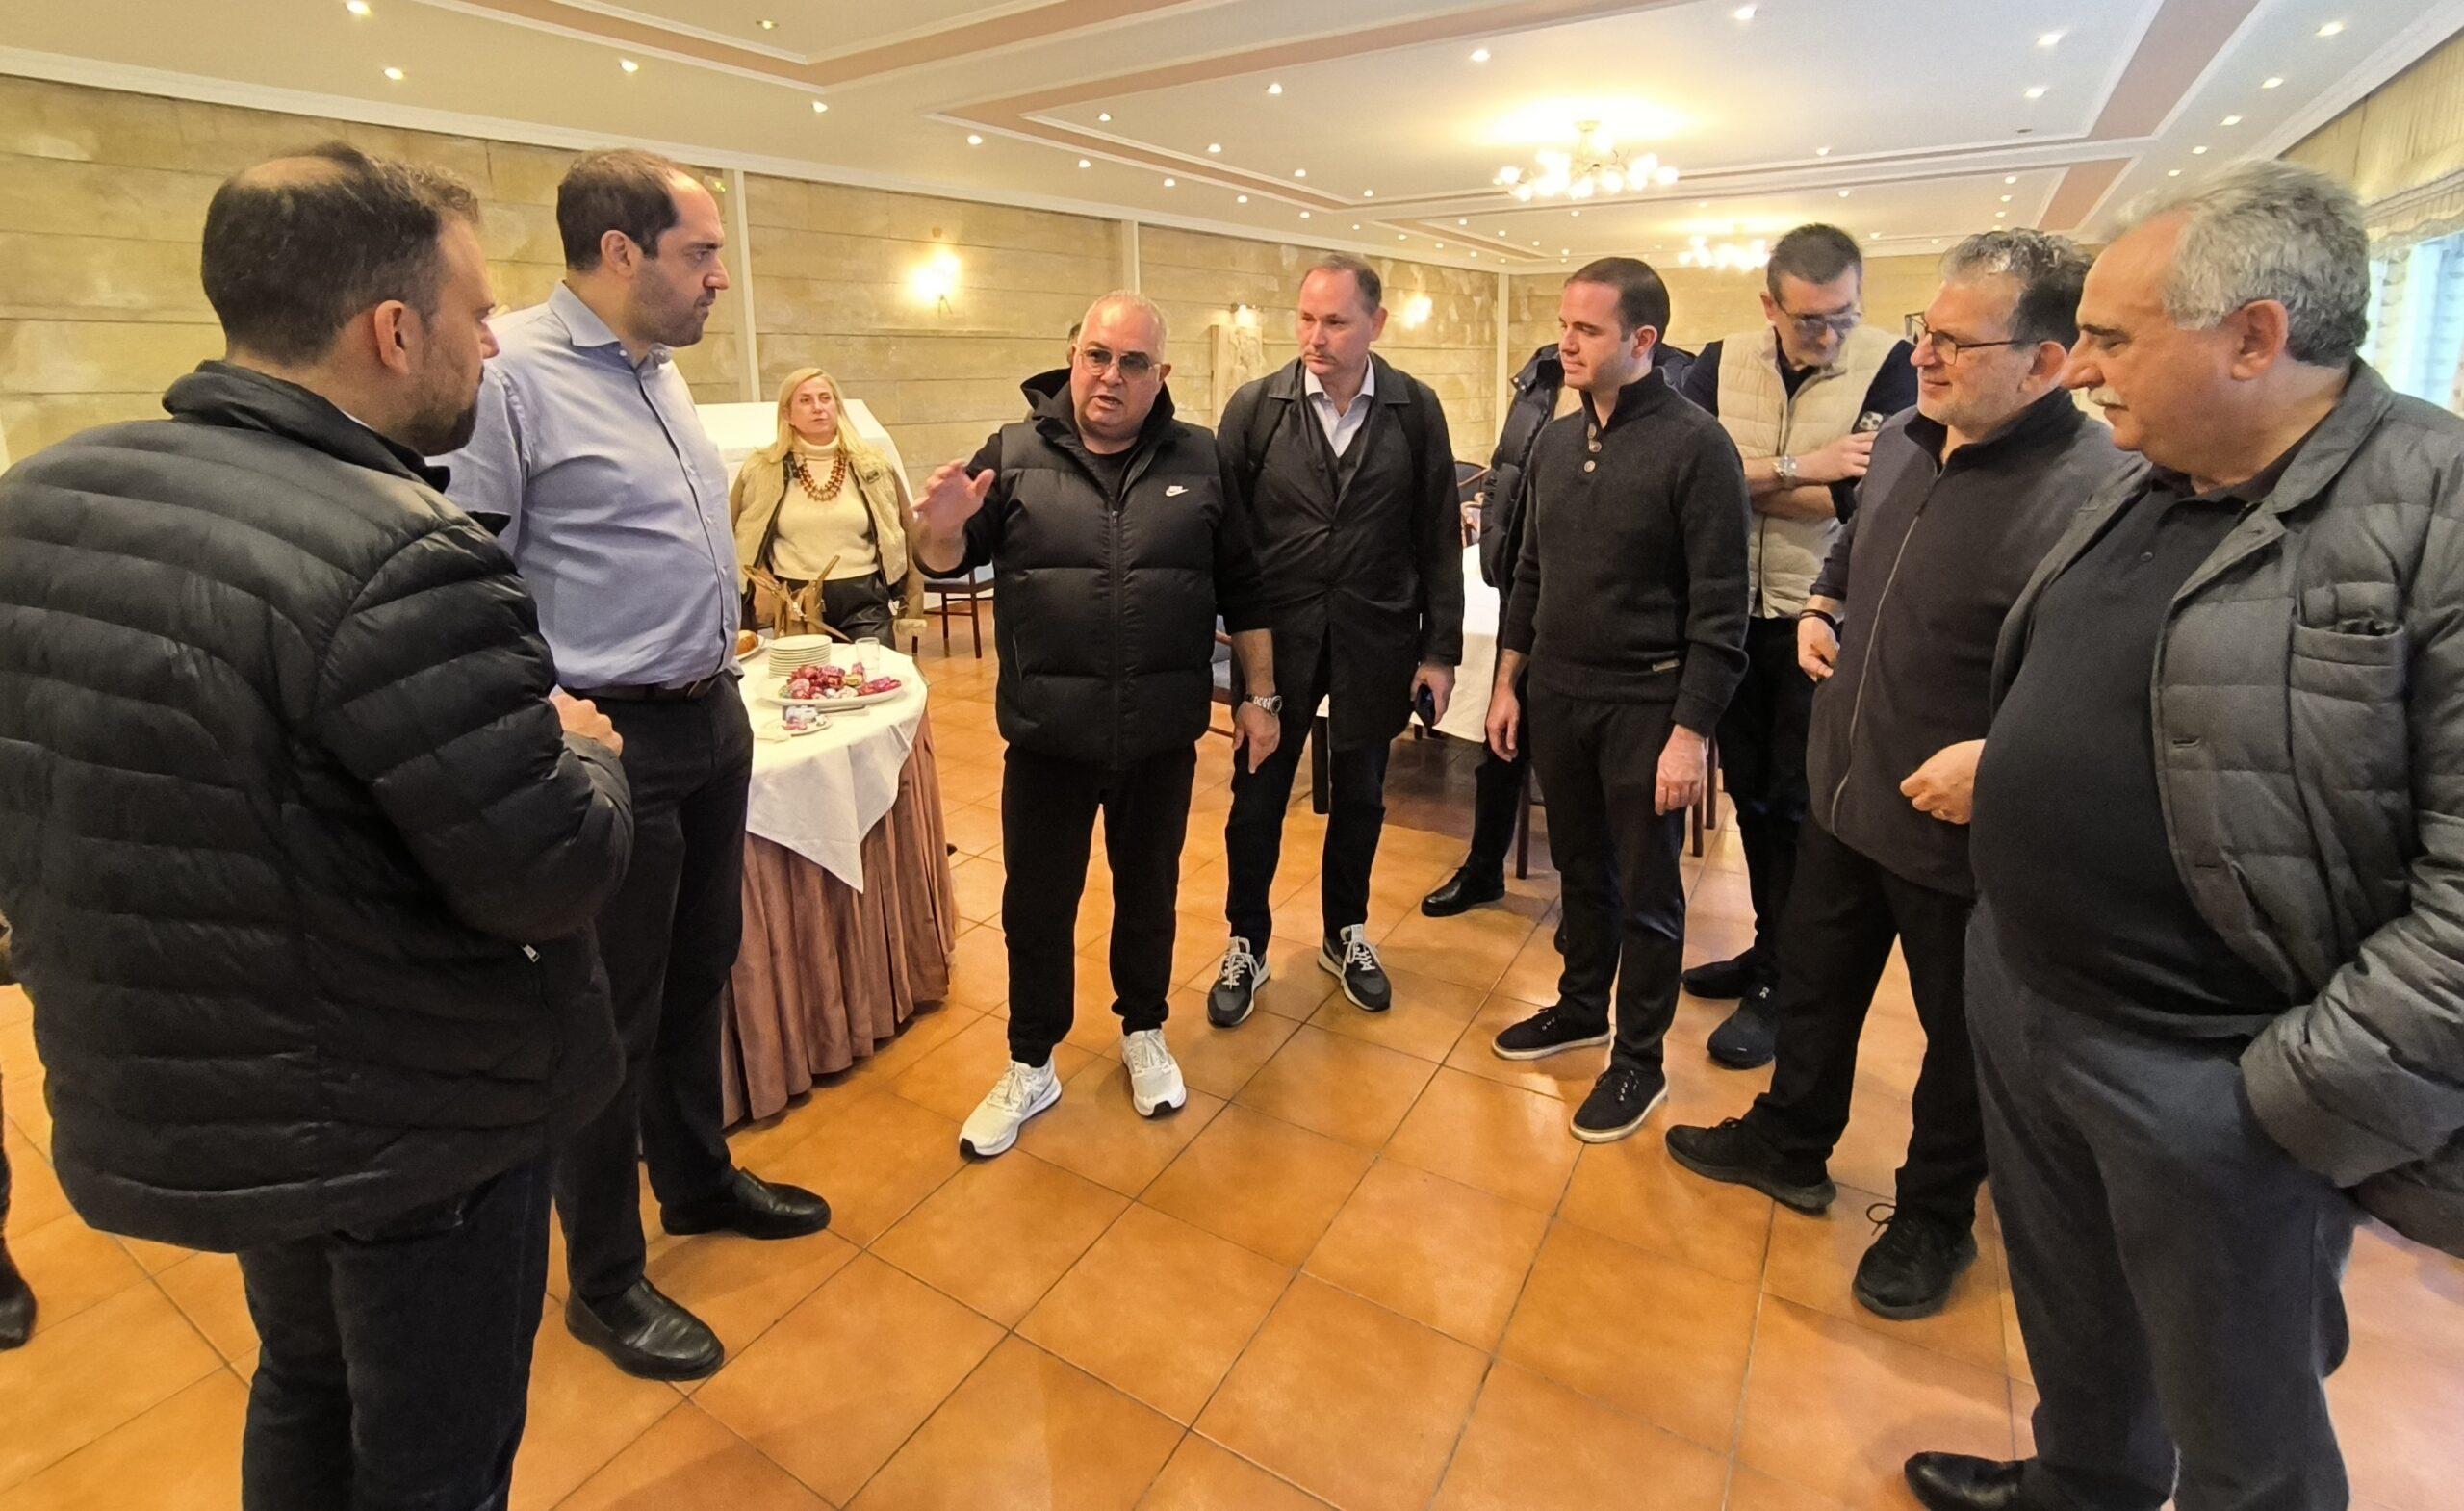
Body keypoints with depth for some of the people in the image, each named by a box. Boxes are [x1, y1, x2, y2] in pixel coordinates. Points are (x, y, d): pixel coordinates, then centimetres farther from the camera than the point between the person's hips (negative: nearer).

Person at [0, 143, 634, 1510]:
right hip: (409, 1124, -7)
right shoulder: (400, 561, -28)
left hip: (167, 1097, 8)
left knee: (305, 1396, 32)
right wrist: (585, 750, -7)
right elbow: (549, 878, -26)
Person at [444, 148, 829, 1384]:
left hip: (712, 719, 9)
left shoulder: (657, 369, 13)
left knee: (697, 971, 21)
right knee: (611, 1016, 6)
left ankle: (697, 1178, 43)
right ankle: (604, 1281, 28)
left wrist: (716, 679, 17)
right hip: (609, 744, -8)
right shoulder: (511, 370, -16)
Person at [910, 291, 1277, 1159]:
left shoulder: (1198, 460, 1)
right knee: (1036, 906, 10)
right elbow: (949, 565, 3)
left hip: (1162, 735, 1)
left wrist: (1259, 696, 4)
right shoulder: (1014, 455, -1)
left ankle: (1144, 1033, 39)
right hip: (1047, 734, 0)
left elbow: (1241, 587, 5)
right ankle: (1030, 1068, 30)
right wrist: (941, 530, -20)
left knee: (1148, 891, 17)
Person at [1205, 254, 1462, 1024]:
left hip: (1375, 637, 1)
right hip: (1276, 634, -1)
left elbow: (1438, 538, 1)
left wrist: (1440, 649, -1)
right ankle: (1246, 945, 28)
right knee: (1258, 795, 8)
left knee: (1360, 794, 14)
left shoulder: (1416, 409, -2)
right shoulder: (1255, 406, -5)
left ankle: (1345, 935, 36)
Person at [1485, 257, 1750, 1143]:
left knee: (1645, 891, 8)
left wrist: (1692, 731, -16)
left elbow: (1720, 607, -13)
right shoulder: (1556, 440, 7)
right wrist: (1507, 681, 11)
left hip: (1646, 707, -5)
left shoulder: (1695, 445, -12)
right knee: (1580, 868, 19)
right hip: (1557, 697, 6)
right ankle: (1580, 1010, 38)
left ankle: (1639, 1059, 24)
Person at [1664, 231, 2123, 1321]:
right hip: (1844, 796, 7)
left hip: (1968, 834, -7)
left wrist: (1999, 761, -30)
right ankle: (1789, 1145, 46)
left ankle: (1936, 1219, 40)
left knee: (1962, 1036, 16)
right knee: (1813, 983, 23)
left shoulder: (2094, 490, -24)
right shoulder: (1902, 440, 2)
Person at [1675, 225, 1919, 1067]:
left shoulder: (1889, 368, -10)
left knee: (1797, 804, 3)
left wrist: (1741, 481, -13)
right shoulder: (1721, 364, 0)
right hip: (1733, 614, 4)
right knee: (1748, 791, 14)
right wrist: (1795, 471, -20)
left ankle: (1781, 986, 20)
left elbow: (1860, 498, -20)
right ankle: (1770, 949, 33)